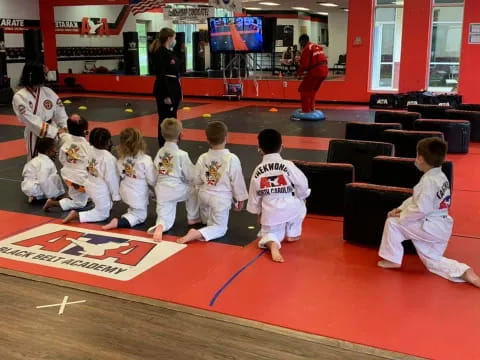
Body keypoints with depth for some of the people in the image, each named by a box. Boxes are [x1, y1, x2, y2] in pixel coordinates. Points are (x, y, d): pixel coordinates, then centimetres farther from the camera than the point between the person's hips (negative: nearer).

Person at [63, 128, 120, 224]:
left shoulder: (92, 151, -7)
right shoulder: (109, 158, -29)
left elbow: (88, 168, 7)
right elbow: (111, 179, -23)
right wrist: (116, 195, -11)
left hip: (91, 186, 9)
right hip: (101, 191, -9)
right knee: (102, 214, 6)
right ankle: (77, 215, -6)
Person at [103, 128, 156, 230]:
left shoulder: (121, 159, -11)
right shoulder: (146, 160, -26)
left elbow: (119, 176, -1)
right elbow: (152, 180, -17)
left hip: (125, 193, 6)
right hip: (138, 195, -6)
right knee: (140, 216, 9)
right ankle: (119, 222, -12)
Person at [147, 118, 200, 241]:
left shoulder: (159, 152, 6)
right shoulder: (181, 154, -13)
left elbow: (155, 170, 12)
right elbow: (191, 175, -7)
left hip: (161, 191, 5)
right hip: (177, 189, -5)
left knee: (165, 218, 10)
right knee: (193, 190, 25)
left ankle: (159, 227, -24)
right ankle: (193, 218, 31)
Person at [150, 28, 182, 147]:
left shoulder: (169, 52, 14)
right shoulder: (161, 53, -15)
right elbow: (161, 76, -20)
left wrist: (178, 92, 19)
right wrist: (166, 95, -22)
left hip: (173, 89, 10)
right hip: (165, 90, -10)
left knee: (172, 119, 15)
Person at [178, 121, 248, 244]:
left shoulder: (202, 158, -8)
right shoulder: (232, 159, -20)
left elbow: (197, 181, 1)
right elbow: (237, 181, -11)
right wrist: (240, 199, 3)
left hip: (205, 195, 5)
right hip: (221, 198, -5)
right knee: (220, 228, 2)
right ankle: (197, 234, -20)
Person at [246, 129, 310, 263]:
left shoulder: (257, 171, 3)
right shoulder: (288, 165, -8)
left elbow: (254, 196, 11)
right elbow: (302, 186, -5)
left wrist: (258, 213, 27)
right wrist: (300, 198, 16)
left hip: (270, 212, 1)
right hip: (291, 208, -1)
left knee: (269, 233, 22)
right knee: (299, 205, 31)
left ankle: (272, 244, -13)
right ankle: (292, 233, 36)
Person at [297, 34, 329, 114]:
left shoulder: (306, 49, -8)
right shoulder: (318, 47, 19)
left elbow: (304, 65, -12)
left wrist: (298, 73, 5)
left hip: (315, 71, -8)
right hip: (324, 71, 8)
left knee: (304, 89, 4)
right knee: (312, 90, 24)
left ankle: (306, 110, 2)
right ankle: (311, 108, 28)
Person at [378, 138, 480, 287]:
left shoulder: (429, 181, -23)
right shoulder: (440, 176, 9)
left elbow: (421, 209, -26)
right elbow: (417, 198, 14)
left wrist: (401, 216, -11)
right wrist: (401, 208, 6)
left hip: (430, 227, -10)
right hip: (441, 227, 10)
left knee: (392, 223, 2)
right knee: (432, 261, 20)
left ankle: (393, 259, 13)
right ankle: (465, 272, 1)